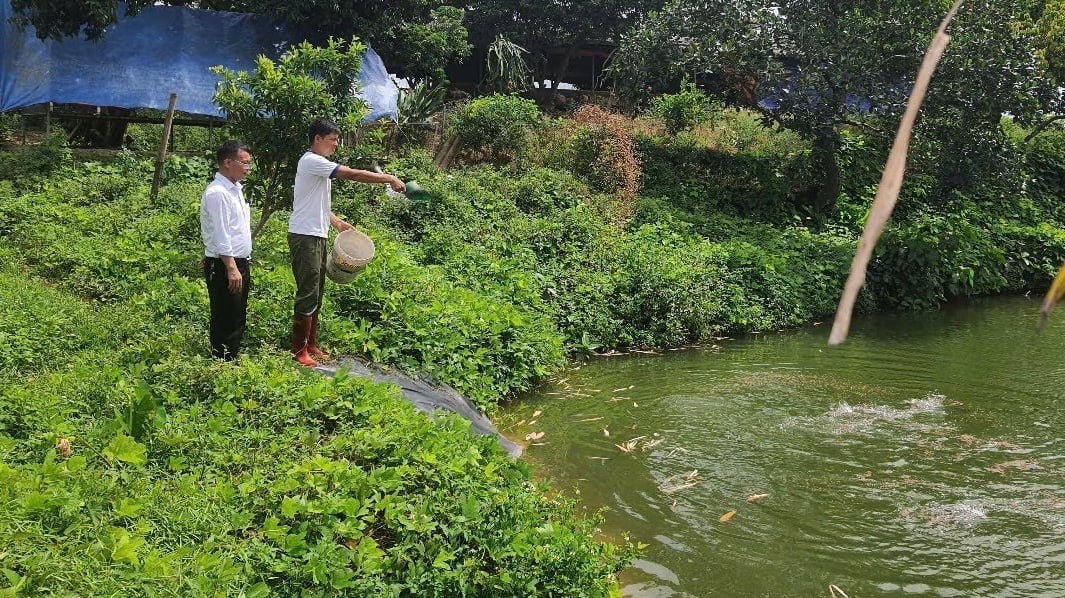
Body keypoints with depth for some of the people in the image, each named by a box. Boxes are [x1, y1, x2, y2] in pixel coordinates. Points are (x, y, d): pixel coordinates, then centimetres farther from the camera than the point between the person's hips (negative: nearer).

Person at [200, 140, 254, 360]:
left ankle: (233, 362, 24)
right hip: (223, 265, -10)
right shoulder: (217, 193, -16)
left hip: (239, 262, 10)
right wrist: (231, 268, -24)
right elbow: (220, 235, -21)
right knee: (226, 321, -5)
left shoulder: (235, 189, 15)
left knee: (238, 319, 15)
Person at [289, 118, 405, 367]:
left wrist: (336, 222, 16)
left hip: (317, 236, 10)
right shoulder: (312, 162, -15)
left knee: (316, 293, 13)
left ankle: (311, 344, 21)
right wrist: (389, 178, -16)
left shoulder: (318, 164, 16)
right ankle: (299, 350, 0)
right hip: (305, 237, -10)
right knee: (308, 294, -6)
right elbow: (354, 174, -20)